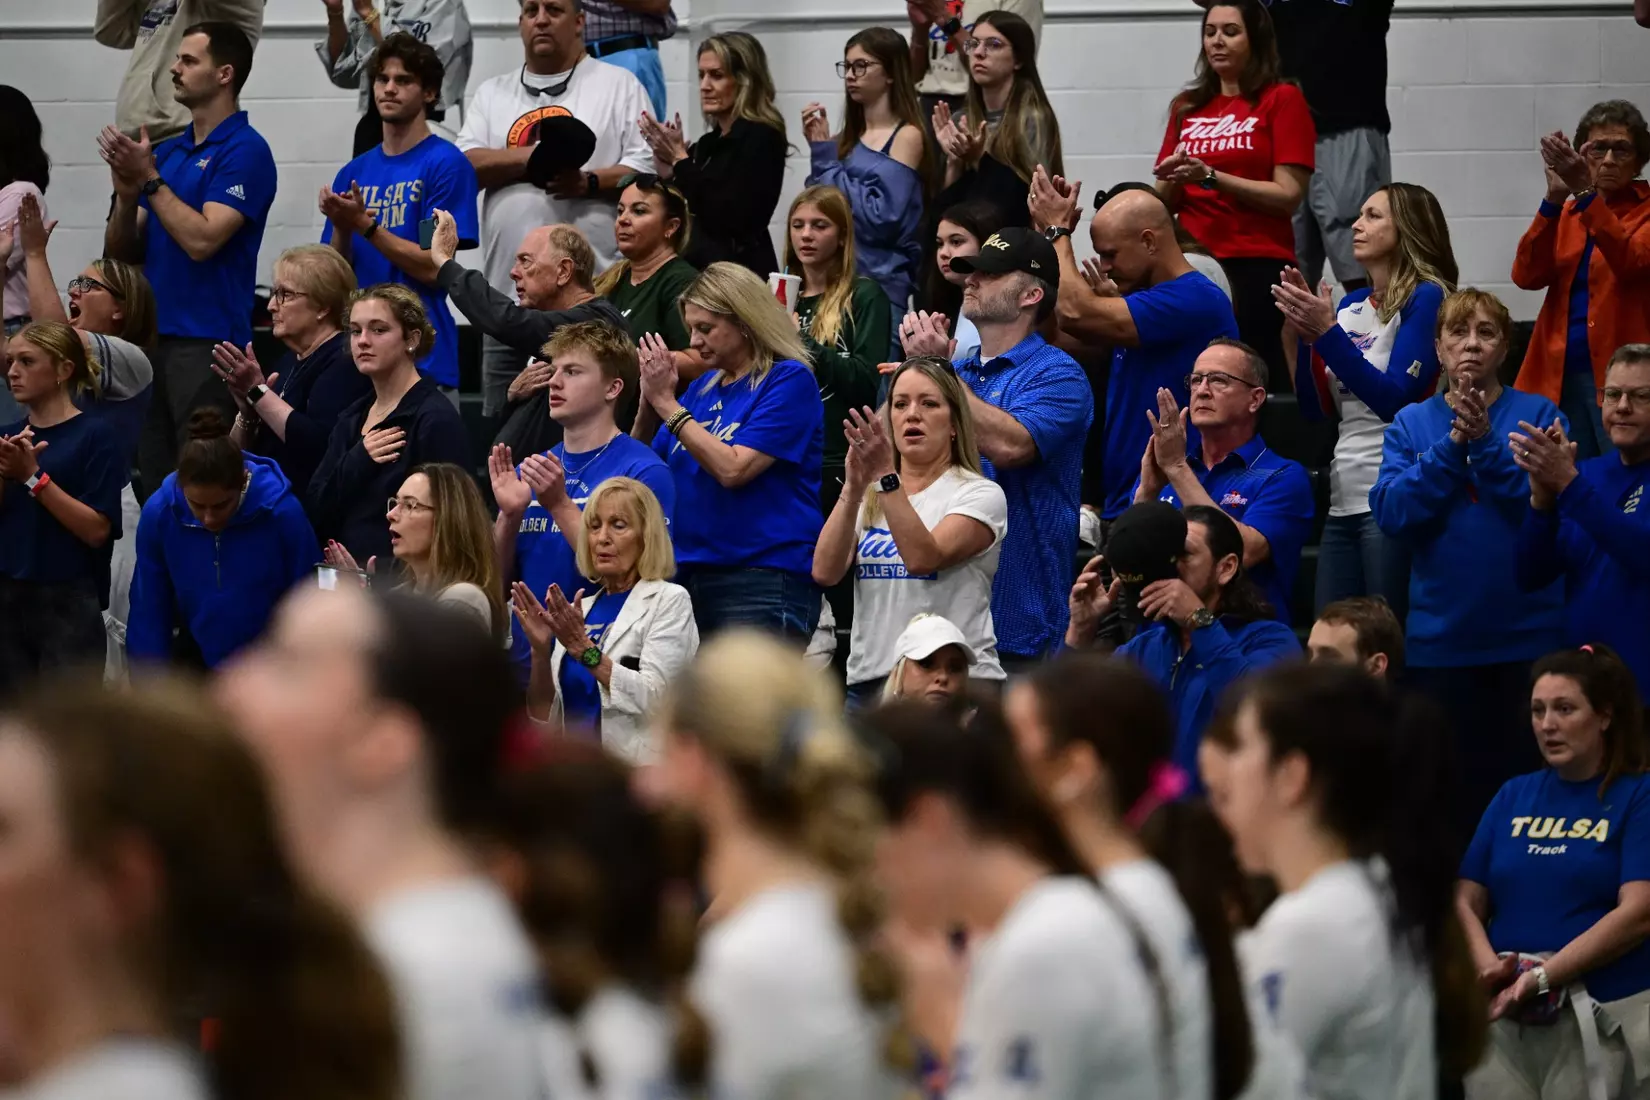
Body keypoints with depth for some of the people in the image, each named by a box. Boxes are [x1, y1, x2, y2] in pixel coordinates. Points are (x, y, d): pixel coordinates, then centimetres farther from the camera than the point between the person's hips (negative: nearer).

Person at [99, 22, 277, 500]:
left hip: (207, 342, -8)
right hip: (151, 336, 8)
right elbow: (121, 253, 13)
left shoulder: (245, 151, -7)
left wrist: (150, 180, -12)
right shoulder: (166, 152, 16)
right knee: (154, 489, 7)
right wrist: (127, 193, -5)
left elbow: (201, 240, -18)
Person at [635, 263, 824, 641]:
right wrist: (649, 402, 2)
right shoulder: (703, 387, 17)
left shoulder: (789, 381, -4)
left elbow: (733, 469, -15)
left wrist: (667, 404, -10)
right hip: (690, 577, 7)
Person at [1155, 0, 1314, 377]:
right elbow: (1166, 202, 16)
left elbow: (1288, 195, -7)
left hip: (1257, 267, -5)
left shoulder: (1282, 100, 2)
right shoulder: (1188, 106, 15)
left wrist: (1211, 177, -16)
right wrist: (1173, 180, -7)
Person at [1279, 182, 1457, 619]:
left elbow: (1394, 398, -14)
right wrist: (1300, 332, 2)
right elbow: (1315, 408, 15)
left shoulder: (1426, 298, -6)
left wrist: (1326, 332, -17)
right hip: (1344, 498, 8)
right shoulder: (1351, 305, 15)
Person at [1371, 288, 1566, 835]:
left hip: (1526, 635, -2)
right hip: (1440, 639, 2)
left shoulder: (1537, 415, 2)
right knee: (1450, 790, 7)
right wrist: (1453, 445, -13)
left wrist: (1485, 443, -19)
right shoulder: (1411, 424, 8)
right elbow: (1393, 511, -6)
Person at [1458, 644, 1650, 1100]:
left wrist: (1542, 976, -18)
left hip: (1599, 1017, -4)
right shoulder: (1514, 796, 15)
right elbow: (1466, 900, 10)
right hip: (1502, 1015, 4)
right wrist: (1488, 966, -11)